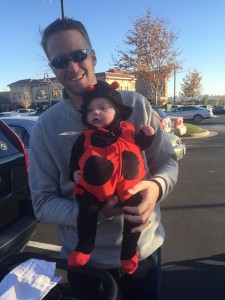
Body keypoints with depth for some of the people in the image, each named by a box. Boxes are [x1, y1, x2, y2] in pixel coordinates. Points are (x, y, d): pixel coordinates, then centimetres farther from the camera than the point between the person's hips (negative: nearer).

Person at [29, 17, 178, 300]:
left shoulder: (136, 104, -9)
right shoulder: (45, 128, -10)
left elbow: (168, 161, -2)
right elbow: (42, 203, -8)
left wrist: (156, 187, -25)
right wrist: (96, 212, -26)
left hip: (145, 250, 1)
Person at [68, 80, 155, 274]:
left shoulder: (127, 130, 8)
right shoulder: (85, 138, 4)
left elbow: (140, 145, 23)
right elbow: (75, 157, 14)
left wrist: (147, 135, 6)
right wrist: (74, 172, 0)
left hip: (128, 184, 1)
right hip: (95, 185, -1)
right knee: (87, 210, -13)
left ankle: (129, 252, 23)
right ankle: (84, 247, 12)